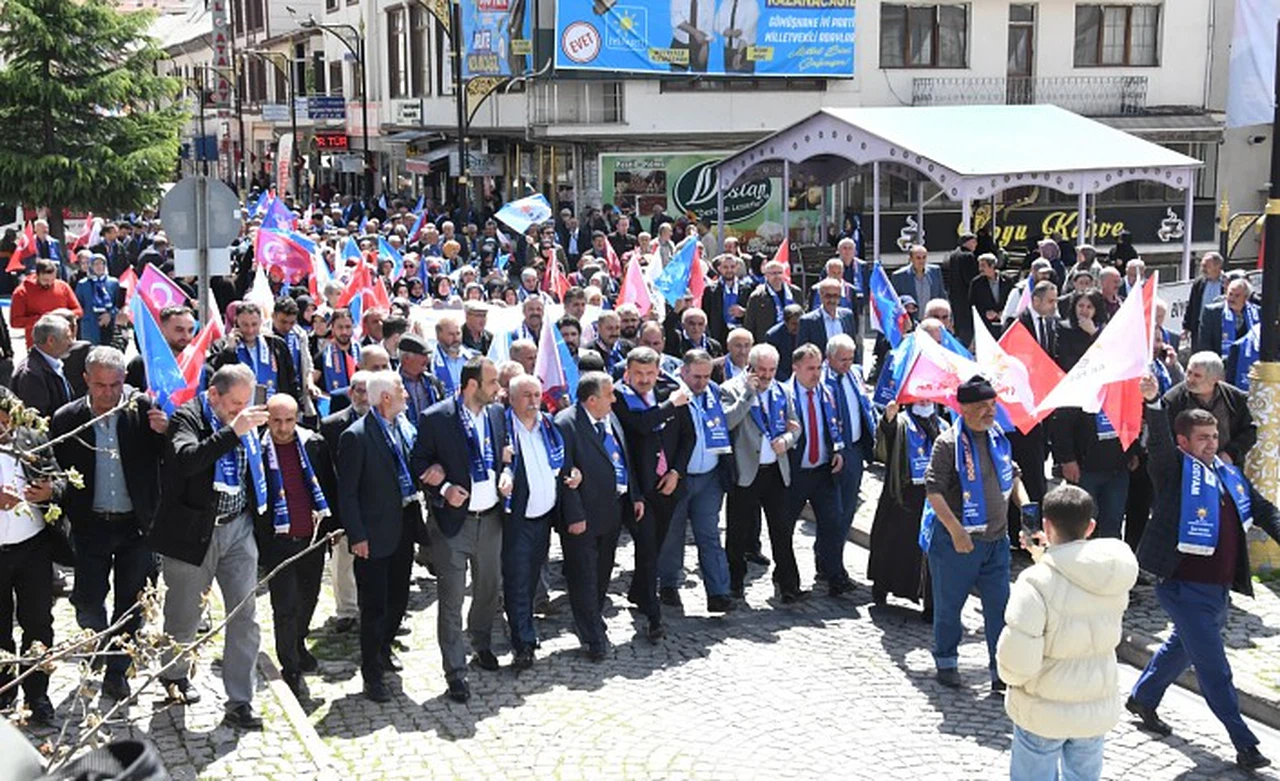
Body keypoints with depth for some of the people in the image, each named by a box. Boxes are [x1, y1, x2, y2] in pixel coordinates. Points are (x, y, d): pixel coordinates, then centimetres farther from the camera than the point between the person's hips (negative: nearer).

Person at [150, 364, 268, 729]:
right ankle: (174, 673, 42)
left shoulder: (244, 423, 6)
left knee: (245, 617, 0)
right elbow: (187, 459, -32)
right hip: (193, 532, -4)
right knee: (185, 616, 13)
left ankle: (239, 702, 8)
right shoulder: (186, 418, -11)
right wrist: (232, 431, -36)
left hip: (238, 528, 4)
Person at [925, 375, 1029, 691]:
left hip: (996, 539, 5)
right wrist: (956, 531, -24)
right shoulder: (949, 443, -15)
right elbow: (933, 491, -19)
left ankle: (1002, 673, 16)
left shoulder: (998, 436, 5)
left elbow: (1012, 475, 21)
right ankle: (946, 662, 32)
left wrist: (1024, 504, 5)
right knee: (949, 605, 12)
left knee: (1000, 607, 6)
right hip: (956, 541, -5)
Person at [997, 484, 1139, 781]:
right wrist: (1048, 558, 11)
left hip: (1044, 712, -5)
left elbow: (1016, 665, -26)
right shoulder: (1116, 577, -7)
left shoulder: (1036, 582, -25)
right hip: (1097, 710, 5)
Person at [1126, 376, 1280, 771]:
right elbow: (1158, 441, -27)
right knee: (1215, 670, -2)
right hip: (1186, 588, -8)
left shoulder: (1230, 475, 11)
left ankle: (1143, 698, 43)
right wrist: (1153, 402, -44)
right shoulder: (1175, 470, -9)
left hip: (1220, 589, 8)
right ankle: (1244, 743, 7)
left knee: (1181, 647, 24)